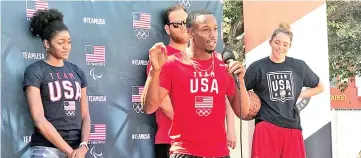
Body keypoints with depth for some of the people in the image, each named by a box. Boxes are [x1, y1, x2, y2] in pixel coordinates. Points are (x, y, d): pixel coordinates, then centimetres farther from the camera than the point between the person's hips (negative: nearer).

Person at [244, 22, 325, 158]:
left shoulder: (299, 66, 9)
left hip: (292, 127, 3)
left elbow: (319, 87, 22)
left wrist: (299, 95, 9)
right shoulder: (258, 67, 1)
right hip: (266, 127, -3)